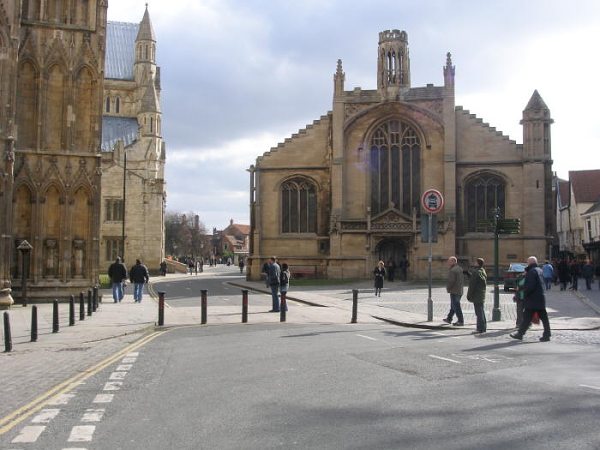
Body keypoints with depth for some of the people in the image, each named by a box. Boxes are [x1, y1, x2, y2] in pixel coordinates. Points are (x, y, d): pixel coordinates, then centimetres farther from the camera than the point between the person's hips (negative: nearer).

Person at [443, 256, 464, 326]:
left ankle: (460, 321, -2)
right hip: (460, 291, 10)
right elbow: (463, 279, 16)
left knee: (456, 306, -4)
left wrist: (448, 289, -7)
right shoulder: (460, 269, 11)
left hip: (454, 291, -10)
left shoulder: (452, 270, -18)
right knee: (453, 305, 18)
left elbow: (451, 281, -22)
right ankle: (449, 319, 28)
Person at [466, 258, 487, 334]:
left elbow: (472, 285, -17)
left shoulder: (476, 272, -18)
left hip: (477, 295, -9)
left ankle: (480, 328, -4)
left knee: (479, 312, -6)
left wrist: (469, 295, -11)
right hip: (482, 295, 9)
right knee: (481, 311, 16)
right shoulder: (483, 272, 11)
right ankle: (483, 327, 23)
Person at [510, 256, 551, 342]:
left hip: (532, 299, -9)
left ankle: (520, 334, 5)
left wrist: (525, 292, -8)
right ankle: (546, 335, 9)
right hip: (541, 298, 9)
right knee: (543, 317, 7)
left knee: (527, 317, -2)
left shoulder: (532, 271, -15)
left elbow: (530, 286, -23)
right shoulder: (540, 271, 15)